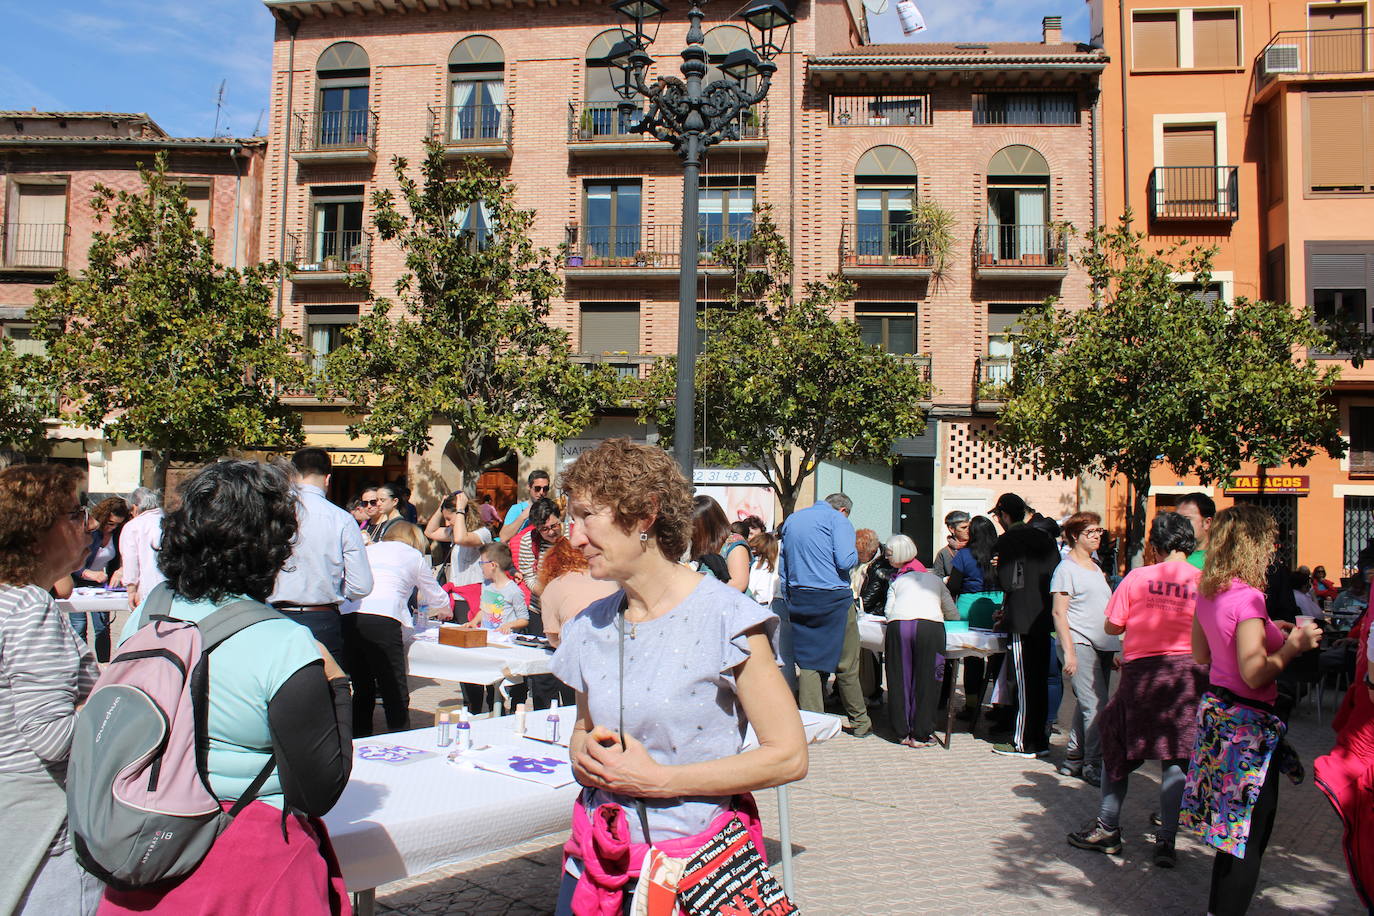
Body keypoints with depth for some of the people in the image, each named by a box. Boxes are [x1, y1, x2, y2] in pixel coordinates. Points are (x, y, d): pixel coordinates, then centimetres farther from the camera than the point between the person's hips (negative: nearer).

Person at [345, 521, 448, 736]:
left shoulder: (369, 550, 28)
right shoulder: (414, 555, 19)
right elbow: (436, 596, 28)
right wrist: (444, 611, 52)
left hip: (348, 615, 5)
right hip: (382, 620, -5)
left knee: (362, 690, 16)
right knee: (396, 695, 1)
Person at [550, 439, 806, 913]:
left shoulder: (724, 619, -15)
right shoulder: (591, 626, 4)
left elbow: (789, 755, -15)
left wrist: (659, 779, -18)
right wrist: (584, 755, -6)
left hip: (694, 872, -5)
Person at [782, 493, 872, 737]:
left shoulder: (791, 520, 18)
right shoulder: (837, 519, -3)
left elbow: (783, 567, 18)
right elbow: (845, 561, -15)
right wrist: (855, 553, 7)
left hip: (799, 599, 5)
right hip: (833, 598, -5)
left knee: (807, 664, 6)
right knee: (846, 665, 4)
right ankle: (860, 722, 14)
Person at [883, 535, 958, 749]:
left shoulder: (897, 581, 30)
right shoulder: (935, 579, 32)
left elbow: (888, 612, 16)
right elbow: (954, 614, 33)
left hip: (898, 626, 1)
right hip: (930, 625, -1)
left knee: (899, 678, 10)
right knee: (926, 680, 6)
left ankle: (903, 732, 17)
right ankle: (921, 734, 8)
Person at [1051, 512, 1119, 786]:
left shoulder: (1096, 568, 19)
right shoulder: (1066, 568, -5)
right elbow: (1059, 613, -10)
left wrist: (1114, 649, 20)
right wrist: (1068, 651, -17)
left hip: (1101, 645, 8)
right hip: (1079, 643, -8)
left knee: (1087, 706, 9)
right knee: (1096, 707, -12)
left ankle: (1074, 759, 18)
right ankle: (1094, 764, -5)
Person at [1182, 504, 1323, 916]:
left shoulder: (1208, 592, 6)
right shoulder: (1248, 597, -20)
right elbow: (1254, 674, -23)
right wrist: (1293, 646, -9)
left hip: (1214, 708, 9)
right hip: (1247, 720, -9)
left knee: (1231, 831, 18)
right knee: (1248, 836, 2)